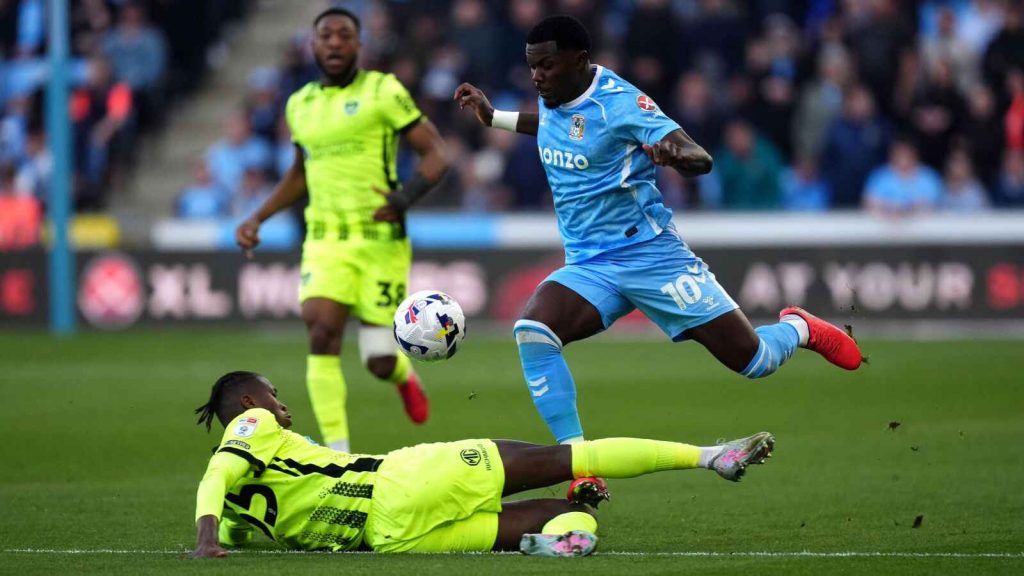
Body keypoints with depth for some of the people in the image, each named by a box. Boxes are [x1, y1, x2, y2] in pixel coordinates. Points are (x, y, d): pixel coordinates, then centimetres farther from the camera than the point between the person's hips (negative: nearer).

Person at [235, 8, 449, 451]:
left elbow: (436, 154, -5)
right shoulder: (300, 104, 12)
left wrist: (406, 198, -22)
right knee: (321, 335, -20)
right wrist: (257, 218, 18)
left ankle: (404, 376, 36)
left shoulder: (382, 91, -4)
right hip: (326, 242, 3)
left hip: (380, 241, -3)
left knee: (379, 363, -3)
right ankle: (338, 455, -16)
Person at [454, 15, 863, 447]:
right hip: (588, 267, 5)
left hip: (652, 256, -5)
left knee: (752, 359, -2)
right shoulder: (553, 100, 5)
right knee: (531, 333, -26)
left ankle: (797, 328, 36)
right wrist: (494, 117, 28)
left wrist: (676, 155, -44)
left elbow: (701, 159, -22)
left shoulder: (618, 101, -16)